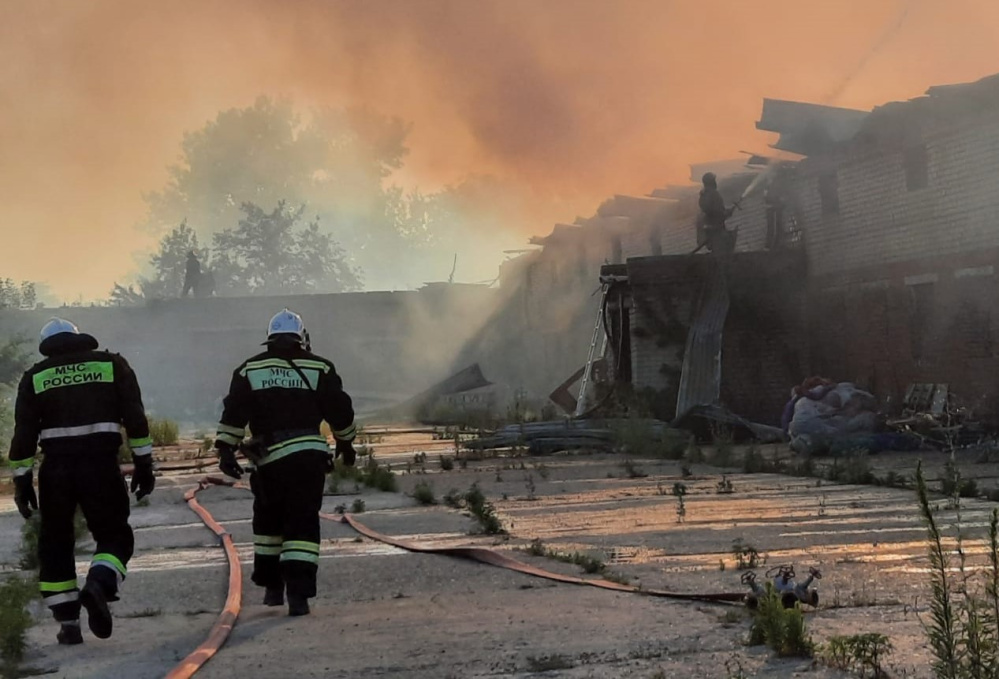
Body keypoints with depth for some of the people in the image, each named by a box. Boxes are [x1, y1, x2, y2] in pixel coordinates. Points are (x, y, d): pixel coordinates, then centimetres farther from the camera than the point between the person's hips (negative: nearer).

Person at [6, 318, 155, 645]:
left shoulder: (36, 377, 11)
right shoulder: (112, 364, 9)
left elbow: (24, 433, 5)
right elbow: (135, 417, 1)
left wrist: (22, 481, 8)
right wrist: (143, 464, 3)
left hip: (55, 470, 1)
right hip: (101, 465, -1)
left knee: (55, 544, 13)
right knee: (114, 536, 10)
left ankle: (68, 623, 9)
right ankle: (99, 585, -20)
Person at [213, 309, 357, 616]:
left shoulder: (249, 370, 7)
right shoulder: (319, 369, 5)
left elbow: (233, 414, 0)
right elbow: (340, 411, 9)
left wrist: (226, 450, -1)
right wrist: (345, 442, 23)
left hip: (270, 459, 1)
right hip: (310, 455, -1)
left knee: (268, 520, 20)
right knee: (303, 524, 0)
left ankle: (272, 586, 25)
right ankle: (298, 594, -10)